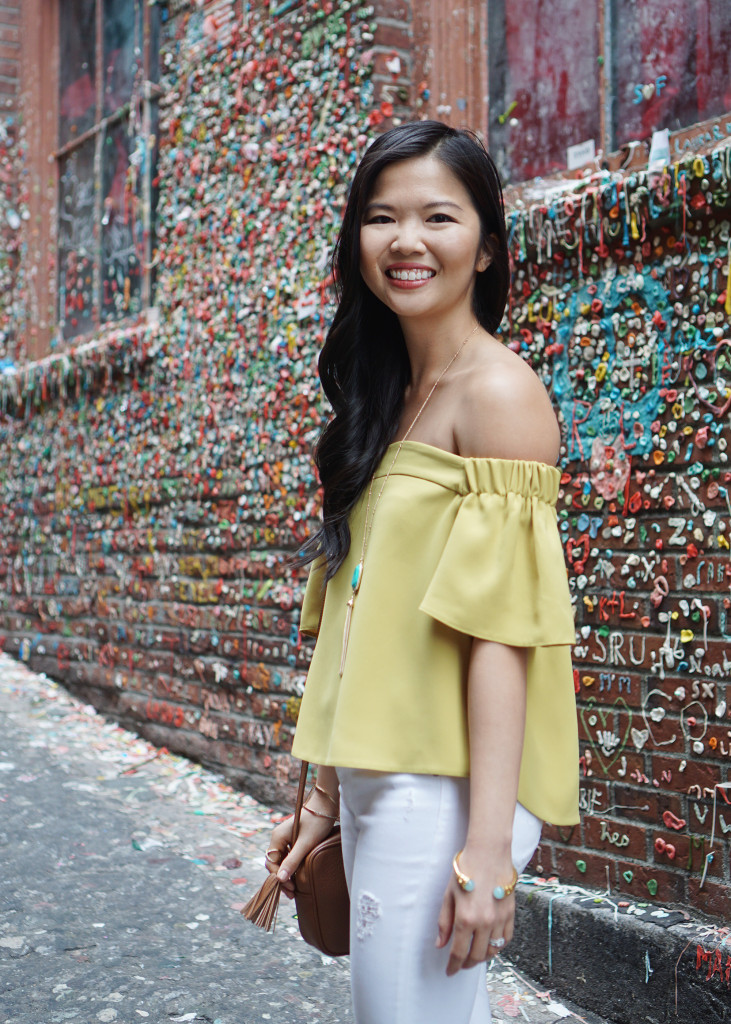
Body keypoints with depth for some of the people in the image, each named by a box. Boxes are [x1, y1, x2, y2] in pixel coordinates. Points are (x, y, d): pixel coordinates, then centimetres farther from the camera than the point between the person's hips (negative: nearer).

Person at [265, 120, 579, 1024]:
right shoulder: (391, 401, 13)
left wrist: (488, 846, -20)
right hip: (377, 784, 8)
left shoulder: (498, 393, -11)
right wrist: (325, 798, 15)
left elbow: (502, 631, -17)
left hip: (449, 788, -8)